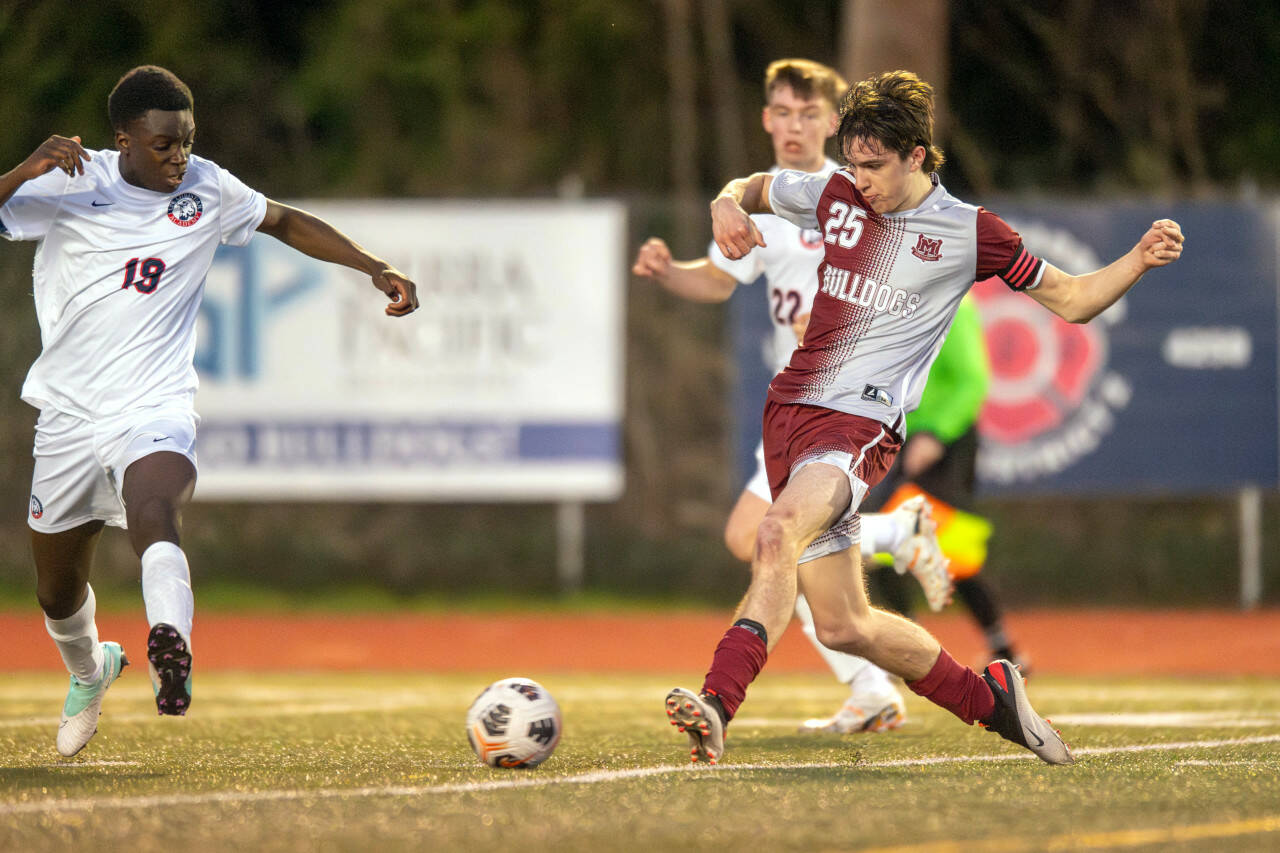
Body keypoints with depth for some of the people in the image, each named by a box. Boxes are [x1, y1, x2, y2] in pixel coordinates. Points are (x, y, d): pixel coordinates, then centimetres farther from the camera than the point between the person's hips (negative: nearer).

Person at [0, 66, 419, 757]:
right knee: (58, 596, 13)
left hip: (156, 413, -1)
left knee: (154, 513, -35)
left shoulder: (207, 189, 3)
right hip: (69, 415, 1)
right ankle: (89, 670, 47)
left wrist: (376, 269, 11)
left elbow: (287, 223, 20)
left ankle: (171, 655, -60)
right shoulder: (66, 187, -5)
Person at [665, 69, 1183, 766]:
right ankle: (988, 696, 28)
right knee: (844, 626, 7)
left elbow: (1071, 301, 10)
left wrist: (1139, 261, -8)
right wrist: (727, 206, 4)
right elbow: (754, 187, 28)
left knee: (779, 529, -35)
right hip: (790, 406, 6)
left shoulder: (969, 232, 0)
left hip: (858, 424, -5)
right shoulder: (834, 197, 9)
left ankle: (717, 706, -47)